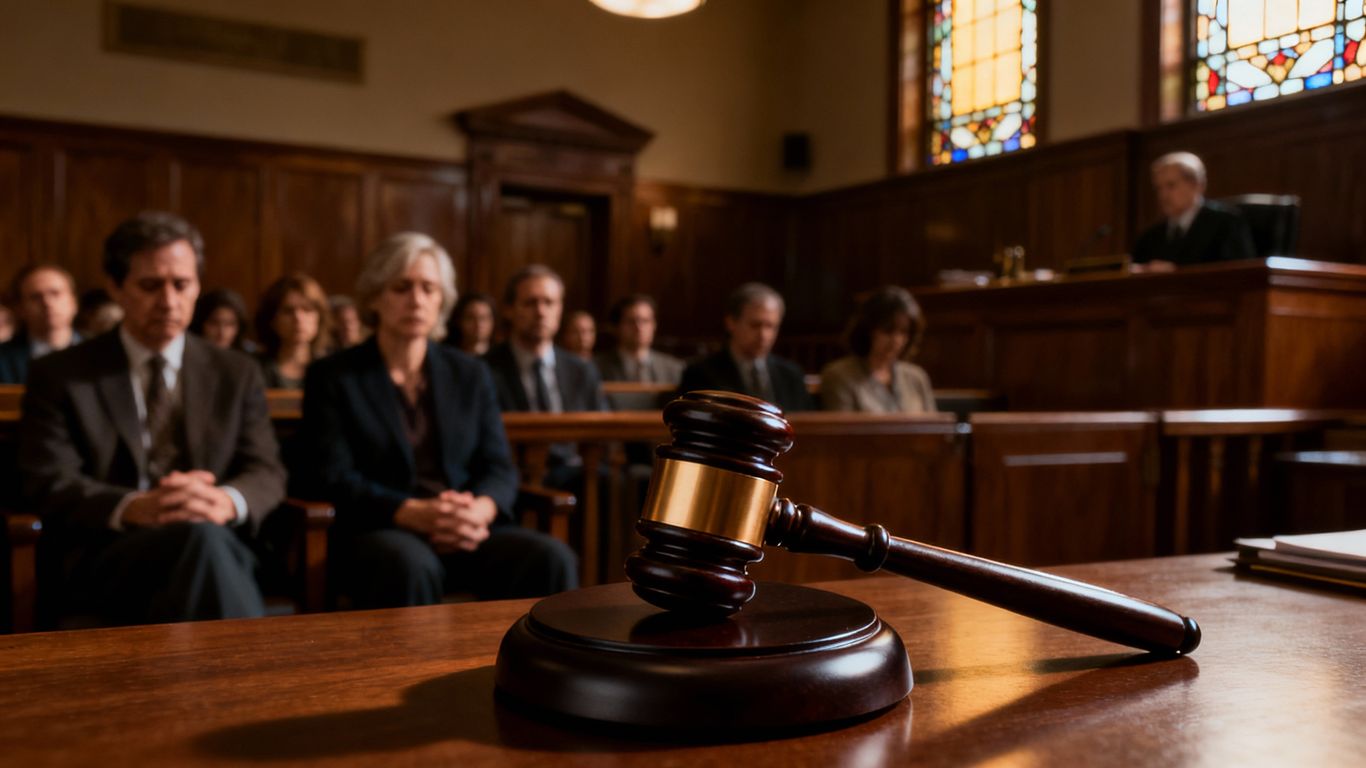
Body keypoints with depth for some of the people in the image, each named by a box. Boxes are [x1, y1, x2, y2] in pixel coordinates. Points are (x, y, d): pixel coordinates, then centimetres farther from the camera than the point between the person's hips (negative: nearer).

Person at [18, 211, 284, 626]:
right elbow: (48, 482, -1)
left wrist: (226, 500, -18)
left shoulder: (237, 374, 16)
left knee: (208, 537, -36)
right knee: (202, 538, -35)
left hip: (214, 541, 2)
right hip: (98, 559, -2)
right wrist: (133, 508, -23)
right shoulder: (60, 375, 10)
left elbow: (266, 473, 8)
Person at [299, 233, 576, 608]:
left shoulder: (470, 374, 16)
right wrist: (415, 514, -21)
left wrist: (478, 511, -16)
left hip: (465, 536, 3)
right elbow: (334, 478, -4)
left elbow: (498, 467, 9)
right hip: (376, 533, -3)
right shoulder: (331, 377, 6)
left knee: (551, 559, -27)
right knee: (410, 566, -39)